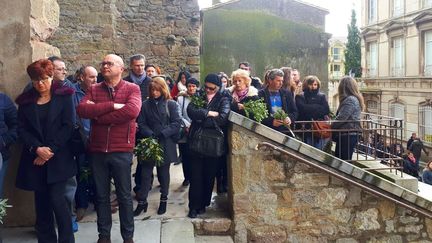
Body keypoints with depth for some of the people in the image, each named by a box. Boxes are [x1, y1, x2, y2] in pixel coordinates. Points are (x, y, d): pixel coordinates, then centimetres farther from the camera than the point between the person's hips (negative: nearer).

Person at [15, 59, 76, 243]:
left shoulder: (64, 97, 1)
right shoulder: (25, 101, 9)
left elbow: (68, 126, -6)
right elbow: (22, 129, 3)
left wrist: (51, 150, -13)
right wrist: (37, 148, -13)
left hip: (59, 158, -3)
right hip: (35, 159, 3)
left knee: (57, 199, -9)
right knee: (41, 202, 7)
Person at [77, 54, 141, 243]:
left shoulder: (132, 89, -2)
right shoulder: (94, 90, 7)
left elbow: (132, 111, -22)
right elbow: (82, 110, -10)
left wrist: (98, 115, -14)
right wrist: (112, 105, -19)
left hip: (121, 151, -3)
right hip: (97, 151, 3)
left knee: (124, 196, 8)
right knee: (101, 195, 13)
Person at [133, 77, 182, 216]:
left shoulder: (171, 104, 1)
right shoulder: (145, 105, 6)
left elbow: (176, 123, -7)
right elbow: (141, 124, 1)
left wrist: (161, 134, -16)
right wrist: (151, 135, -16)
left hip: (165, 144, -1)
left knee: (164, 173, 10)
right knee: (146, 173, 0)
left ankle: (164, 200, 23)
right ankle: (142, 201, 9)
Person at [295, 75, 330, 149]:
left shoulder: (322, 96, 13)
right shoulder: (300, 97, 7)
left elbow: (326, 110, -1)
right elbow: (302, 109, -11)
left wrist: (309, 109, -5)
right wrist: (318, 108, -3)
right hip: (306, 129, -1)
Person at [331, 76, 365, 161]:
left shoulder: (350, 100, -15)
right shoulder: (355, 99, 16)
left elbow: (341, 118, -19)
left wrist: (330, 126, -3)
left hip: (347, 135, -10)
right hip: (350, 134, 10)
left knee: (343, 161, -7)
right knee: (338, 160, 12)